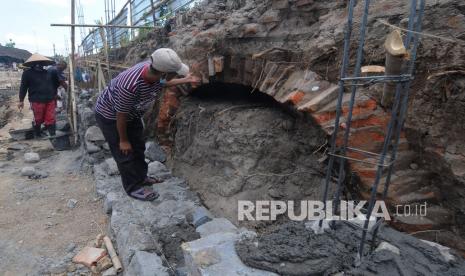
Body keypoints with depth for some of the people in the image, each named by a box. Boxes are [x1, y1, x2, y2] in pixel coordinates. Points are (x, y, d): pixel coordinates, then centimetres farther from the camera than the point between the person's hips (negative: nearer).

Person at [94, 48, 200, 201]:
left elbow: (163, 83, 5)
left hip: (132, 114, 8)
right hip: (110, 116, -7)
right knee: (125, 152, 0)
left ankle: (141, 177, 33)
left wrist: (186, 80, 10)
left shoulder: (154, 70, -23)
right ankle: (134, 187, 17)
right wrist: (123, 140, -15)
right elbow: (121, 116, -29)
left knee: (138, 146, 15)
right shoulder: (130, 85, -44)